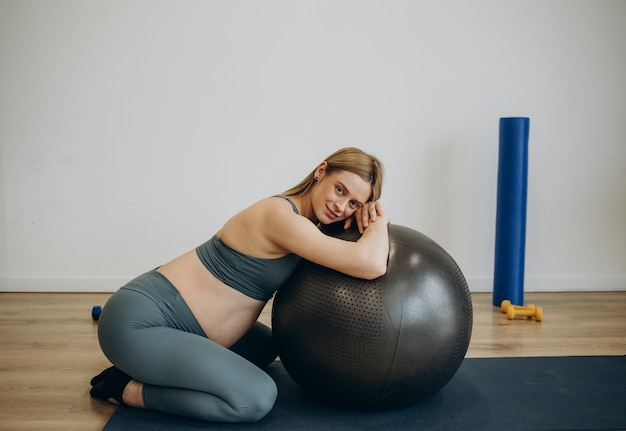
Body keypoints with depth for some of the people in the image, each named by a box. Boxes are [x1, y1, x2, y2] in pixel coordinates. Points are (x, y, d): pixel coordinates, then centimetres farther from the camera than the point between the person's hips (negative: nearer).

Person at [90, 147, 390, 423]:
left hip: (163, 315, 10)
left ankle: (139, 368, 16)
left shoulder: (300, 217, 6)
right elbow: (370, 265, -33)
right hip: (137, 323, -10)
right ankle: (128, 388, -2)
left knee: (265, 347, 25)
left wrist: (367, 214, -5)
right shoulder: (282, 216, -23)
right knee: (258, 398, -20)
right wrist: (380, 222, -12)